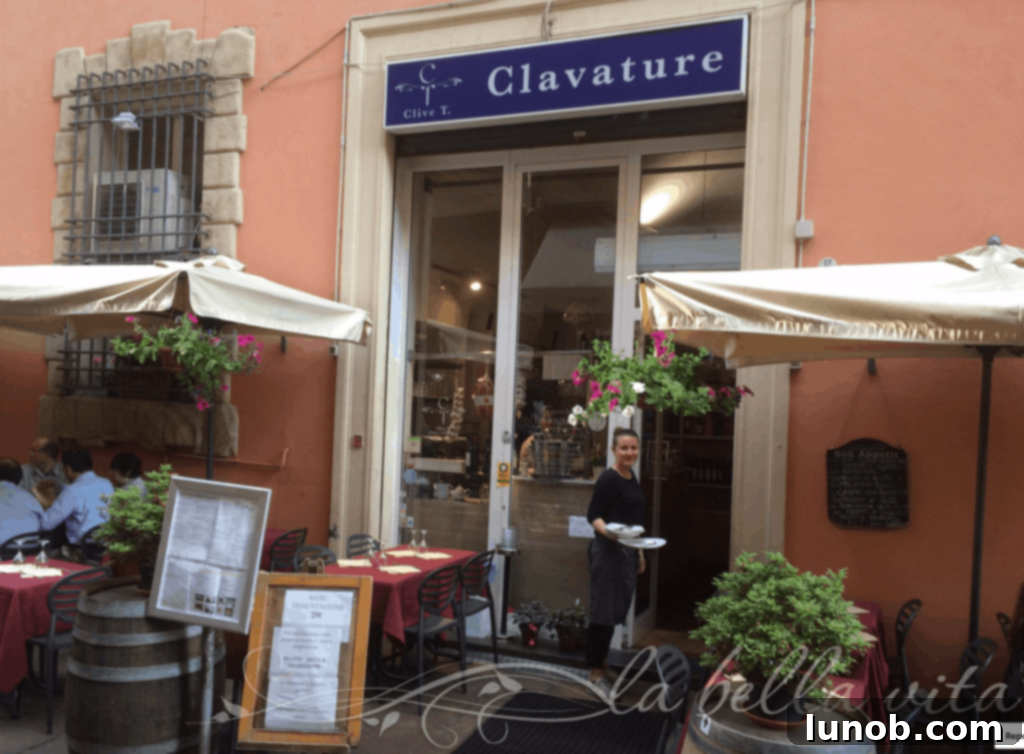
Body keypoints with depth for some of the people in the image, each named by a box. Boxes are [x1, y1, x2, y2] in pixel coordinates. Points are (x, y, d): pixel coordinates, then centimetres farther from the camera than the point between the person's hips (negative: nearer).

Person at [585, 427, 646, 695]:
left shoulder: (631, 477, 11)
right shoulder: (608, 478, -14)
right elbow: (593, 514, -15)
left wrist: (639, 552, 20)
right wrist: (608, 532, -34)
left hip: (627, 552, 8)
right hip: (608, 551, -8)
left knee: (619, 610, 14)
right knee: (604, 612, -3)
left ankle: (601, 661, 27)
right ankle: (596, 673, 7)